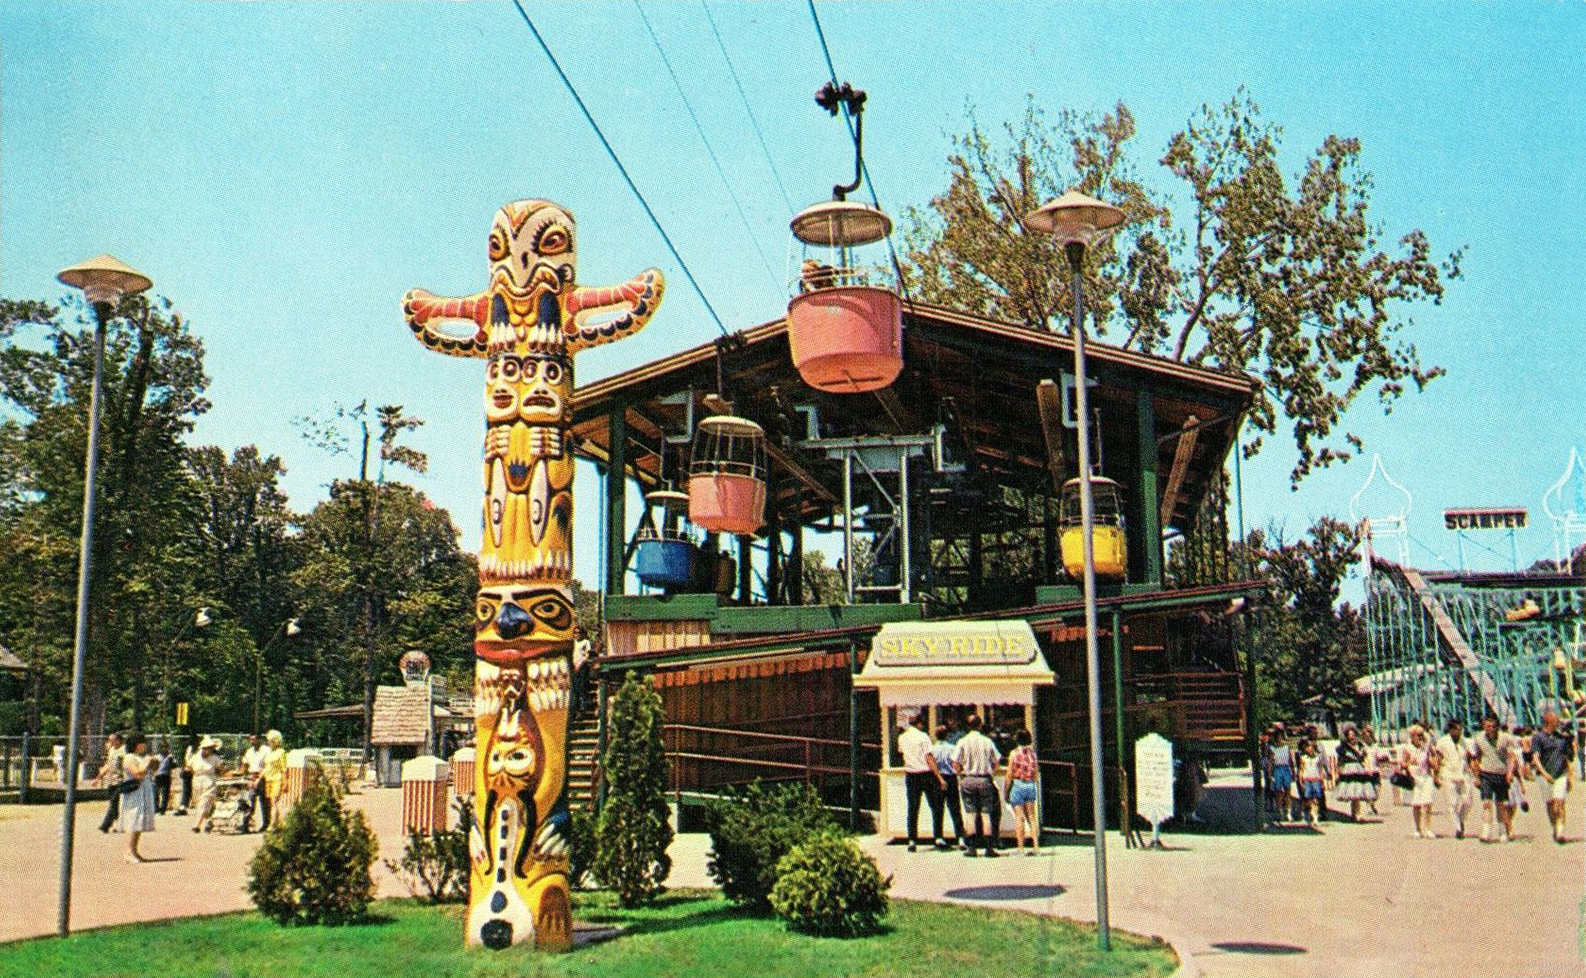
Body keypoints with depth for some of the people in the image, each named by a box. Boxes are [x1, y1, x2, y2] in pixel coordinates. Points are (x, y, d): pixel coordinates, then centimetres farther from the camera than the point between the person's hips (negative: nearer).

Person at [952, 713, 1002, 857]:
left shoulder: (963, 742, -2)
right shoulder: (987, 741, 2)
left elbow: (955, 764, -6)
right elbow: (996, 762, 3)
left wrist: (961, 775, 9)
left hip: (967, 780, -1)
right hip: (985, 780, 1)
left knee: (971, 813, 3)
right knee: (986, 813, 5)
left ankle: (972, 847, 1)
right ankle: (989, 846, 3)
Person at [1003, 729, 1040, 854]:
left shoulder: (1014, 753, -6)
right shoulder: (1032, 752, 6)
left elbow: (1009, 774, -7)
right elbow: (1036, 772, 9)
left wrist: (1006, 791, 0)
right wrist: (1037, 789, 17)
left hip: (1018, 785, -4)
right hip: (1031, 785, 4)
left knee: (1019, 817, -3)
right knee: (1032, 817, 8)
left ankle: (1020, 847, -4)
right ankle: (1035, 845, 2)